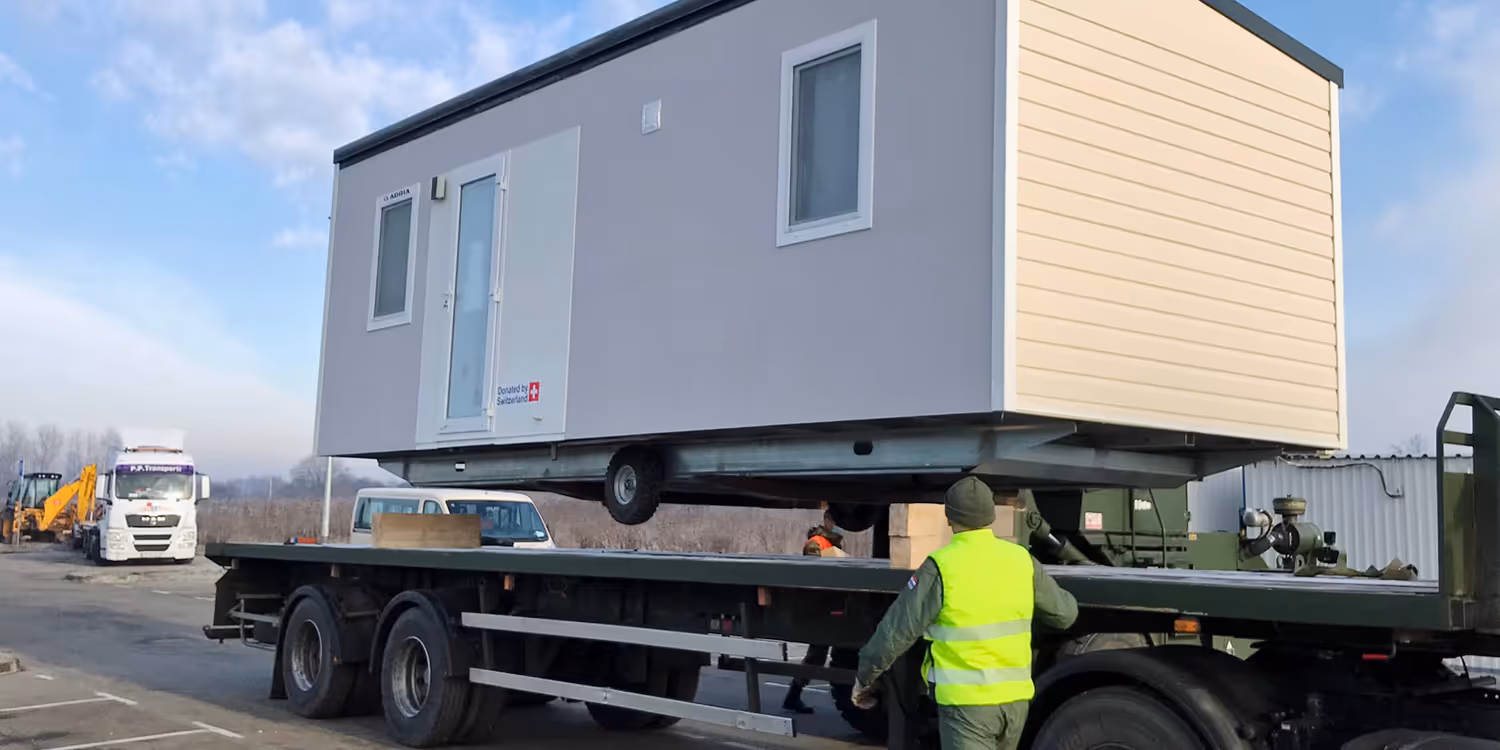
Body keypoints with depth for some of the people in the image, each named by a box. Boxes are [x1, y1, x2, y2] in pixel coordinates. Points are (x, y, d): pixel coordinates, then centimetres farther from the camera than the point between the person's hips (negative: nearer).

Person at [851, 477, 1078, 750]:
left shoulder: (941, 566, -14)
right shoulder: (1022, 560, -1)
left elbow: (896, 630, -10)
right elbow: (1065, 614, 12)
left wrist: (864, 677, 4)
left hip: (966, 700, -5)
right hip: (1015, 697, 6)